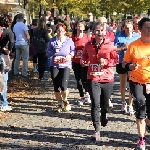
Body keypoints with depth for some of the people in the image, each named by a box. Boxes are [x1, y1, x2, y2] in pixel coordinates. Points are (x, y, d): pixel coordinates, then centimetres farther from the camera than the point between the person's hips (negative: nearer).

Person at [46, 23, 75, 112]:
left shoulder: (69, 40, -1)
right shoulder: (52, 41, 1)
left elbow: (73, 50, 9)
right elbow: (48, 54, 4)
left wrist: (70, 55, -11)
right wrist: (54, 51, -15)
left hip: (65, 66, -2)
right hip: (54, 66, 2)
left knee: (63, 86, -17)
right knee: (56, 87, 6)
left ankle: (65, 101, 13)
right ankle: (60, 104, 26)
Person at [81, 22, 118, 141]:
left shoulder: (110, 45, -2)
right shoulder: (89, 45, 2)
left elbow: (116, 59, 1)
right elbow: (84, 56, 19)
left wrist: (106, 62, -16)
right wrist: (84, 62, -3)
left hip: (107, 78, 0)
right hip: (93, 78, 0)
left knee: (105, 104, 13)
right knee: (95, 104, -10)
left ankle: (104, 117, 49)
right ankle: (97, 130, -7)